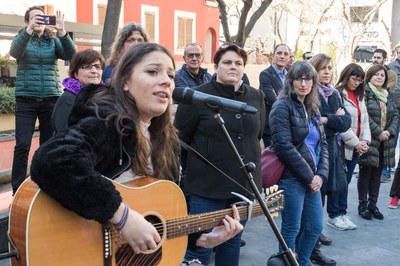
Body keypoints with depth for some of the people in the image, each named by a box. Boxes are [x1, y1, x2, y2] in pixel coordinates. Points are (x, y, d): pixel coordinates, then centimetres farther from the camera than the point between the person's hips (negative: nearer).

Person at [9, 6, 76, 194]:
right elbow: (14, 52, -17)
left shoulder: (54, 41, 9)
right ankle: (17, 191, 0)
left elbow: (71, 55, -9)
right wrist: (29, 30, -28)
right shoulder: (21, 39, 5)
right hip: (26, 100, -2)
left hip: (51, 99, 2)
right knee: (22, 145, -7)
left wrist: (61, 31, -20)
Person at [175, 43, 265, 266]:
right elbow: (180, 139, -3)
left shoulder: (256, 97, 6)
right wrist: (195, 169, 3)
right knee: (200, 244, 2)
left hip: (244, 183, 5)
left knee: (233, 242, 17)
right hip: (208, 184, -5)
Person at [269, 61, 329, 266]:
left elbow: (322, 144, 14)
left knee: (315, 227, 13)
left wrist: (321, 174, -1)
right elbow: (284, 147, -17)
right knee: (291, 228, 2)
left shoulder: (312, 109, 14)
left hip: (312, 178, 8)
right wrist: (309, 176, -14)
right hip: (291, 178, -7)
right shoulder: (283, 106, -9)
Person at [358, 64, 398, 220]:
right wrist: (378, 132, -17)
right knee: (365, 173, 1)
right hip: (369, 140, -6)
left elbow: (395, 115, 12)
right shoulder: (364, 93, -6)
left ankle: (373, 205, 19)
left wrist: (389, 131, -6)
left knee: (377, 175, 11)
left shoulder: (389, 95, 16)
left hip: (385, 141, 6)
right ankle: (363, 206, 10)